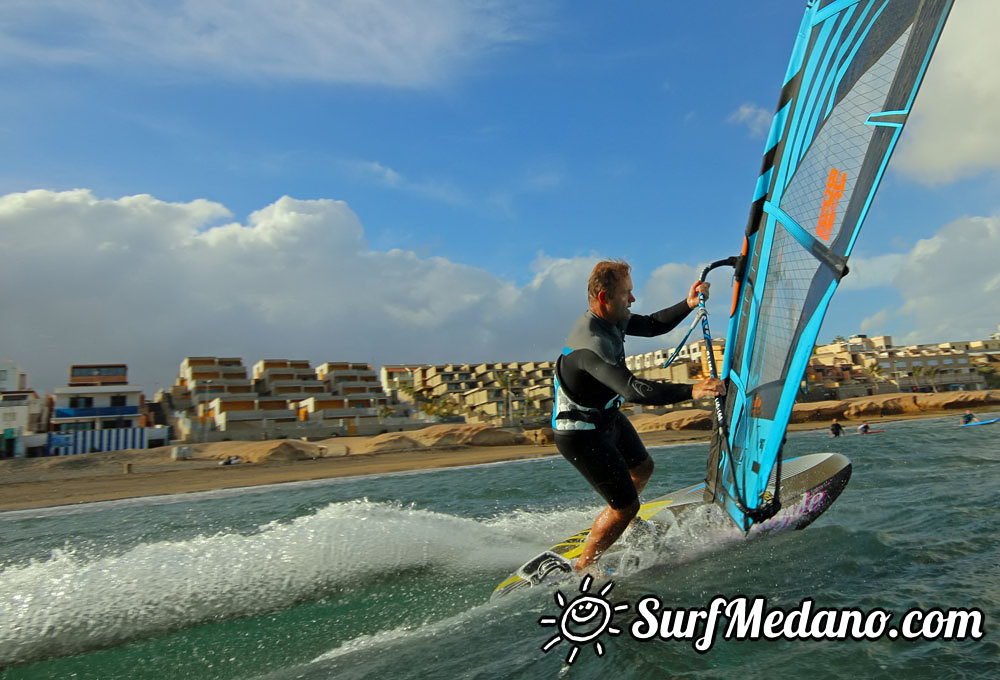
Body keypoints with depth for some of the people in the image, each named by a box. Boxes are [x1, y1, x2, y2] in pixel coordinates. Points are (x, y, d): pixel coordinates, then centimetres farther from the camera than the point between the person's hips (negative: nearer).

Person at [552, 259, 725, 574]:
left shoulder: (610, 319, -4)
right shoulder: (591, 344, -35)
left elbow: (651, 325, 7)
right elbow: (633, 390, -45)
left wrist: (687, 304, -8)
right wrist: (691, 391, -51)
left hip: (607, 416, 10)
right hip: (581, 435, -10)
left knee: (642, 468, 28)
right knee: (626, 505, -3)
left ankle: (617, 521, 53)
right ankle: (582, 567, 16)